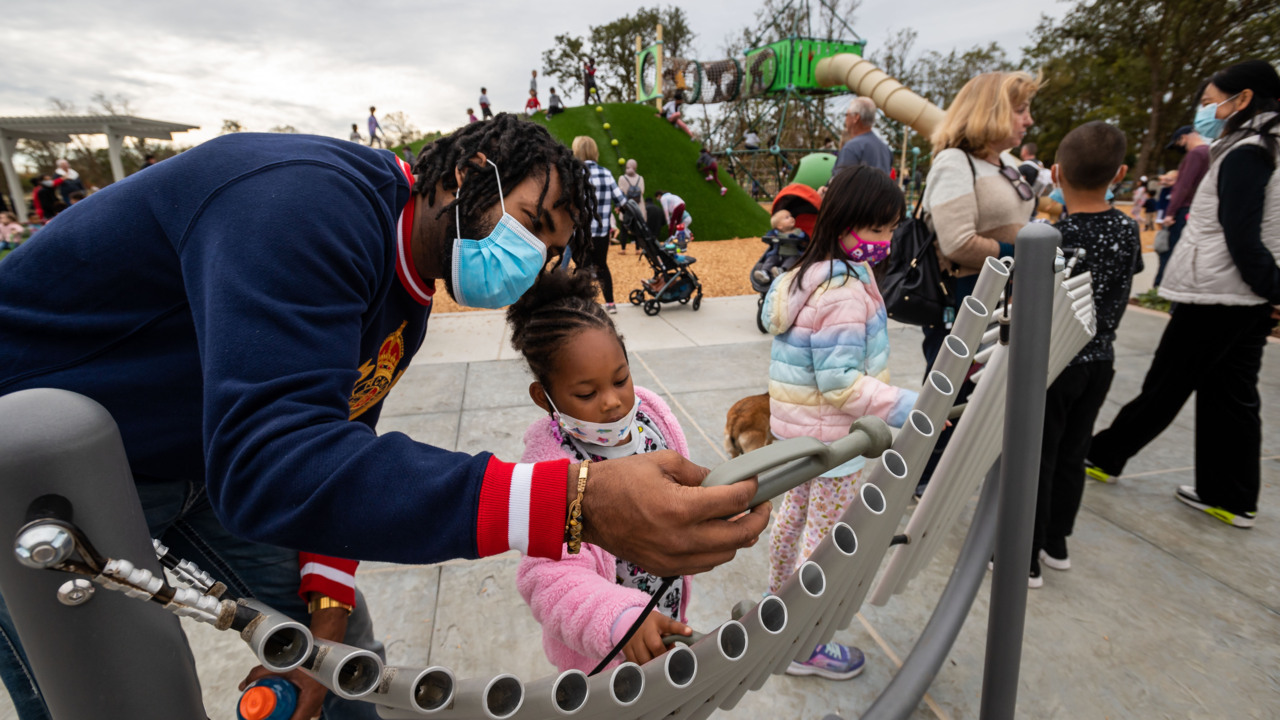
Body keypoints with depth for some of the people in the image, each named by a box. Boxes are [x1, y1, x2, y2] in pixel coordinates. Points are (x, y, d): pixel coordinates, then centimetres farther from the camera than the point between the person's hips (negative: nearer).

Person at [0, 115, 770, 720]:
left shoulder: (405, 298, -4)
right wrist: (573, 503, -52)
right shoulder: (311, 201, -34)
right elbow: (268, 459, -44)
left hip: (196, 457, 8)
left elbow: (335, 445, 3)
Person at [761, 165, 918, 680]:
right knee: (827, 535, 6)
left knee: (794, 510, 25)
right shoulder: (844, 293, -26)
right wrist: (905, 408, -27)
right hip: (832, 434, -9)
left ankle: (778, 596, 48)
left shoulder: (804, 274, 3)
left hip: (796, 424, 10)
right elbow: (841, 383, -28)